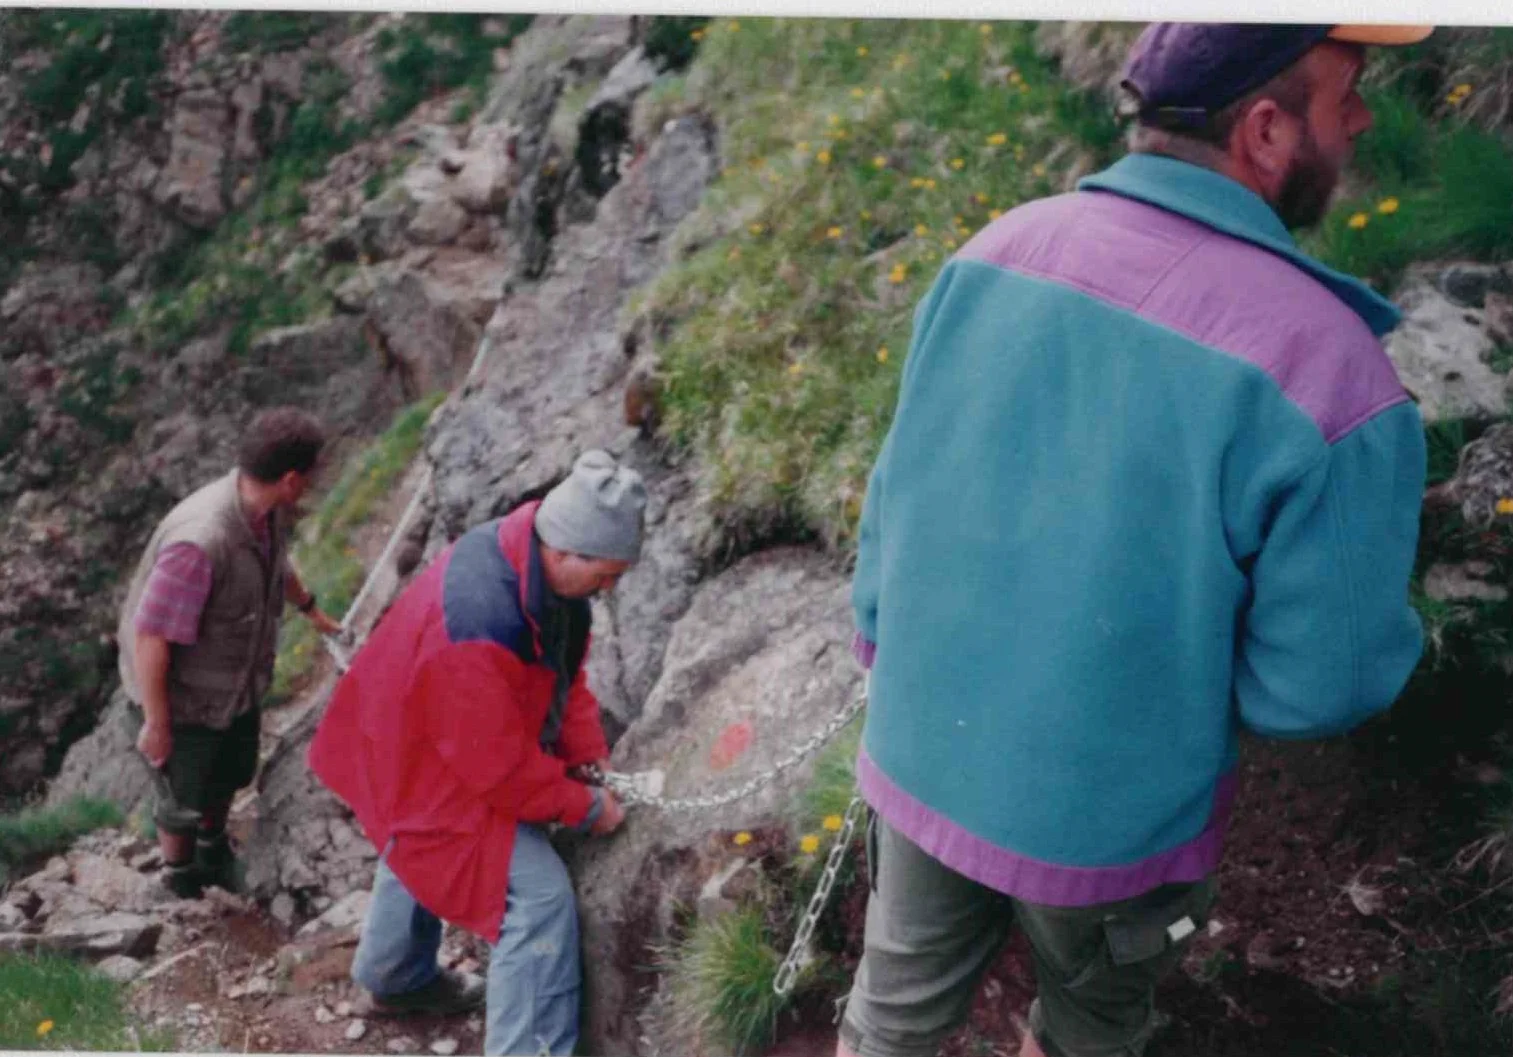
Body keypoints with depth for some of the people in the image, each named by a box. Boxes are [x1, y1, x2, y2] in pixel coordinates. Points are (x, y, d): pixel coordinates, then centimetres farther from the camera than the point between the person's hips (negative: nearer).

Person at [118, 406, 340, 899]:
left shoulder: (267, 509, -13)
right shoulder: (200, 542, -41)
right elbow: (151, 638, -31)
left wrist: (310, 608, 29)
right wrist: (156, 725, -20)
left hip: (237, 686, 7)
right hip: (181, 698, -7)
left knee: (231, 775, 28)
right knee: (185, 799, 18)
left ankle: (213, 855, 56)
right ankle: (182, 884, 47)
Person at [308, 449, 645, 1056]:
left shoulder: (533, 557, -16)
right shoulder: (479, 625, -42)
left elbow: (564, 667, 1)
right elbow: (498, 766, -31)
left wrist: (590, 756, -5)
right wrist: (584, 808, -18)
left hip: (422, 741, 10)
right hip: (427, 769, -10)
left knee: (419, 859, 32)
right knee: (540, 895, -15)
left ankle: (397, 981, 60)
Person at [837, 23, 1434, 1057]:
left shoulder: (996, 253, -12)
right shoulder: (1329, 377, -27)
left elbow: (896, 497, -2)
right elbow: (1311, 688, -18)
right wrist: (1390, 632, 4)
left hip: (923, 753, 4)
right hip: (1106, 813, -3)